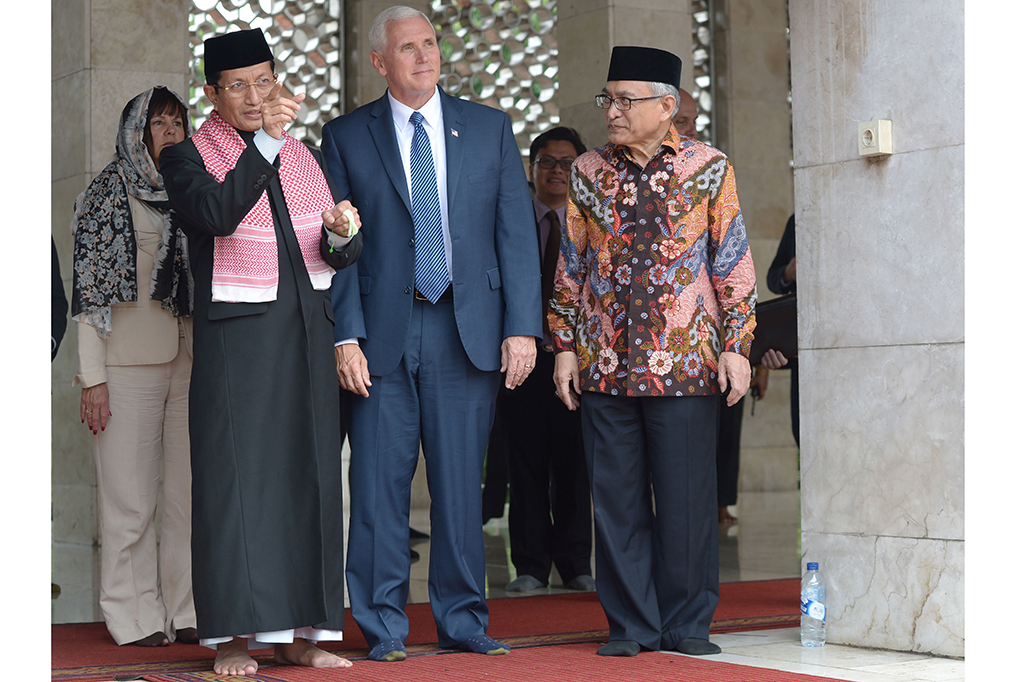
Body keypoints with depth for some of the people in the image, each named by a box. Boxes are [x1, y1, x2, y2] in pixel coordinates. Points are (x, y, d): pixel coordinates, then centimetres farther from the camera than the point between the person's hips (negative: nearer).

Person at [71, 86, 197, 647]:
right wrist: (92, 377, -11)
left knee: (193, 493, 3)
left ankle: (186, 610, 10)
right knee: (130, 498, -4)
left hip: (190, 363, 5)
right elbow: (88, 288, -4)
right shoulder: (107, 194, 2)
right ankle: (136, 617, 3)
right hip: (129, 363, -5)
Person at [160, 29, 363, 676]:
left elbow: (342, 256, 11)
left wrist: (341, 233, -11)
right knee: (238, 475, -6)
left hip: (307, 334, 5)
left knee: (308, 474, 5)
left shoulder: (304, 156, 14)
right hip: (237, 337, -5)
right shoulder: (189, 156, -1)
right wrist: (267, 140, -27)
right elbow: (217, 214, -23)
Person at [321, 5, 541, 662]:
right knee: (380, 483, 0)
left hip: (468, 330, 1)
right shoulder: (347, 136, 6)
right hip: (383, 331, -1)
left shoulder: (490, 127, 9)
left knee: (461, 480, 6)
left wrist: (522, 326, -4)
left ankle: (463, 620, 16)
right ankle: (384, 626, 10)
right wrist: (346, 335, -9)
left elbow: (517, 232, 5)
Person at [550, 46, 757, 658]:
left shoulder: (709, 169, 2)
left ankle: (688, 626, 14)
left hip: (687, 363, -2)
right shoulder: (589, 173, 9)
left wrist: (736, 347, -3)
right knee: (617, 499, 5)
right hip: (604, 365, 2)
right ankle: (632, 626, 14)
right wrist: (565, 347, 8)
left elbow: (734, 263, 2)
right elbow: (570, 267, 13)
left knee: (686, 498, 2)